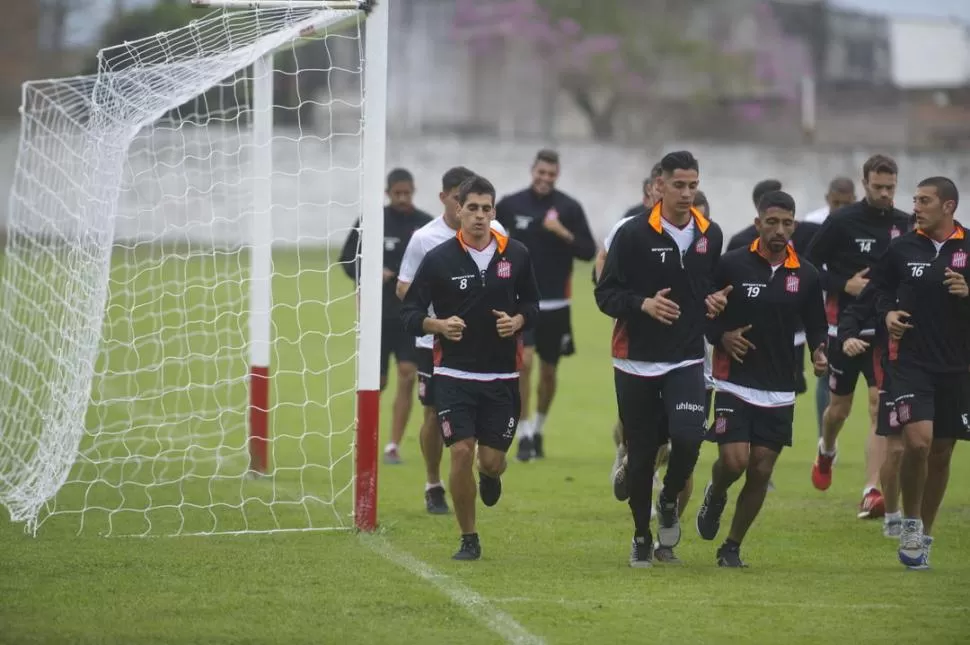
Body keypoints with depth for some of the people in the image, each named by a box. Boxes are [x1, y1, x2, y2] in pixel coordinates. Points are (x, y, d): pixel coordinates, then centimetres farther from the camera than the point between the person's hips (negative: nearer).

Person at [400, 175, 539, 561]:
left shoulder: (515, 255, 1)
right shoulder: (438, 259, -5)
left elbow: (532, 304, 14)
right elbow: (410, 312, -2)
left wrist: (518, 320, -8)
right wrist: (439, 325, -21)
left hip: (502, 378, 2)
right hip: (454, 375, -2)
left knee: (492, 461, 0)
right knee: (461, 452, -11)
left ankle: (490, 476, 41)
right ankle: (469, 540, 5)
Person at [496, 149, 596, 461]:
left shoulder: (569, 208, -1)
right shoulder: (510, 204, -1)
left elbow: (589, 251, -3)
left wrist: (565, 234, -19)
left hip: (555, 304, 1)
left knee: (548, 371, 10)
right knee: (524, 362, -16)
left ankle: (538, 430, 30)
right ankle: (524, 435, -11)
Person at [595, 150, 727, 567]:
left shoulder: (711, 236, 5)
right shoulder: (633, 234, -9)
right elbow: (605, 294, -7)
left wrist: (714, 302, -1)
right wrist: (643, 304, -25)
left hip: (687, 360, 2)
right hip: (636, 361, -2)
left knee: (688, 437, -20)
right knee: (641, 454, 5)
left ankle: (669, 501, 11)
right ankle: (642, 537, 24)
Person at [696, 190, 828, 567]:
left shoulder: (806, 276, 4)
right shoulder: (731, 265, -5)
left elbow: (815, 325, 12)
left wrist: (819, 352, -8)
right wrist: (721, 336, -15)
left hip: (779, 392, 3)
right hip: (735, 384, -3)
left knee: (761, 472, 2)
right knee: (734, 461, -16)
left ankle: (732, 547, 18)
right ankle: (715, 497, 20)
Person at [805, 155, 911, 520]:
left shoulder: (906, 226, 3)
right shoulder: (842, 222, -6)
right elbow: (809, 265, -3)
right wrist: (844, 285, -15)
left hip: (885, 331, 1)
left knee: (881, 405, -12)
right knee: (839, 408, 11)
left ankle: (872, 493, -16)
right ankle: (826, 452, 47)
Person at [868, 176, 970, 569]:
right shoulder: (903, 247, 1)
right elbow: (880, 285, 16)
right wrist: (887, 312, -2)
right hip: (911, 360, -1)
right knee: (917, 441, -19)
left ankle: (924, 535, 24)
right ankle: (911, 523, 3)